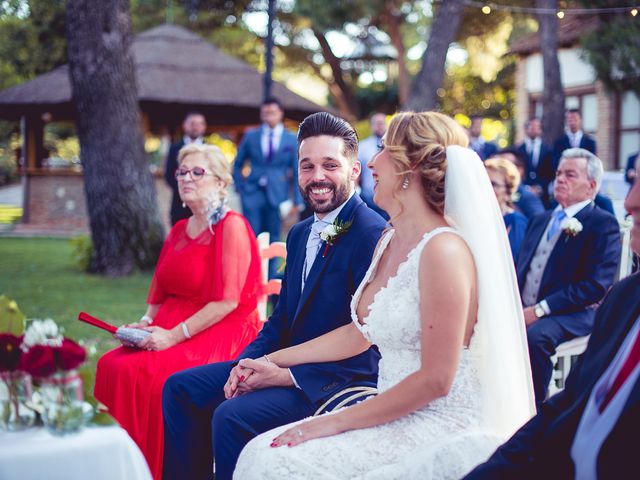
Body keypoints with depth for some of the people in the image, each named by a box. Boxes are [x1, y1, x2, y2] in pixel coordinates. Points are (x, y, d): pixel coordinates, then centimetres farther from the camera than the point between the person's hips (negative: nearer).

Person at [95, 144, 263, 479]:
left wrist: (175, 335, -19)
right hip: (172, 326, 7)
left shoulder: (231, 226, -9)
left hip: (223, 331, -7)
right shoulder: (179, 231, 16)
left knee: (159, 376, -29)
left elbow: (227, 301, -16)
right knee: (114, 366, -17)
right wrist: (146, 324, 1)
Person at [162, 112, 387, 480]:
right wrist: (248, 362, -3)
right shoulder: (300, 234, 13)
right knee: (180, 388, 7)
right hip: (288, 363, 9)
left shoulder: (374, 235, -18)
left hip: (343, 379, -9)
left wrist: (288, 376, -22)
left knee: (231, 416, -27)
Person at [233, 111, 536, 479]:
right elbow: (359, 333, 22)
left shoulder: (443, 250, -19)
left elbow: (435, 380, -20)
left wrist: (337, 422, -16)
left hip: (442, 426, -8)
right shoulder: (390, 241, 10)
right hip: (395, 415, 8)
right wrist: (272, 361, 20)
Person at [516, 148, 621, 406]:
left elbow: (596, 285, -14)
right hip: (522, 310, 6)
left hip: (570, 314, -6)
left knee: (535, 336, -35)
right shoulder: (540, 220, 22)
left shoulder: (603, 224, -3)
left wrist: (540, 310, -19)